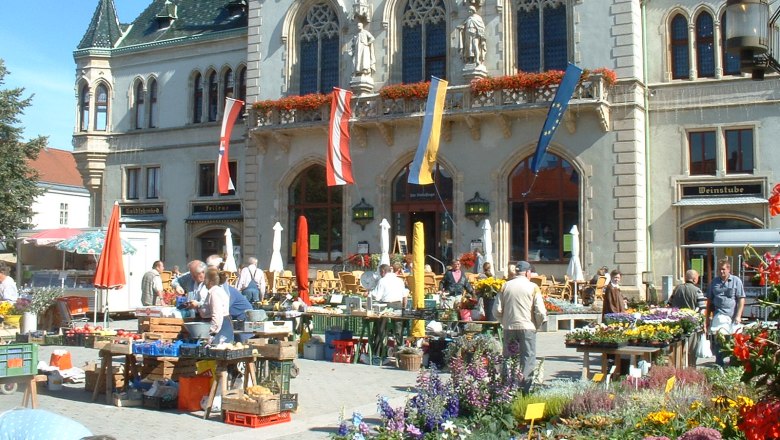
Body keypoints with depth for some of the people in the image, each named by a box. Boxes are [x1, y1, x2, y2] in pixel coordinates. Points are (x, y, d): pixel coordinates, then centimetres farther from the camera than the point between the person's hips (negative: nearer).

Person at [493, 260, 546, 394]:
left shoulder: (506, 286, 4)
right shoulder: (533, 287, -3)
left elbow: (497, 310, 1)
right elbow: (540, 312, -8)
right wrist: (537, 325, 9)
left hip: (508, 328, 3)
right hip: (527, 327, -3)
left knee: (508, 358, 11)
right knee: (528, 358, 3)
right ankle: (525, 390, -2)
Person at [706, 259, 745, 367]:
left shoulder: (736, 281, 5)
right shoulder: (714, 282, 14)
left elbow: (741, 299, 2)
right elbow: (709, 300, 18)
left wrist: (738, 316, -7)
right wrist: (707, 318, 15)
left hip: (732, 316, -2)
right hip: (718, 315, 2)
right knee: (717, 338, -8)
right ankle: (719, 365, -1)